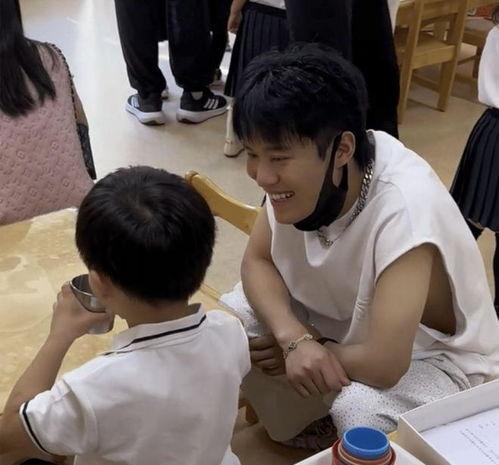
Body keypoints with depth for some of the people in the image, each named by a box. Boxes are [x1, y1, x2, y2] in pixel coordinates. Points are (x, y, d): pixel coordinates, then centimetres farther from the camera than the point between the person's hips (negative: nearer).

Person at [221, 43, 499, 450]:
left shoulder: (403, 206, -38)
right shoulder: (297, 167, -19)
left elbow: (384, 363, -37)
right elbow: (257, 261, -9)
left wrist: (314, 351, -18)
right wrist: (294, 338, -26)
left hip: (434, 355, -6)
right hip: (342, 319, 6)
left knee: (359, 409, -34)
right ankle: (312, 420, 12)